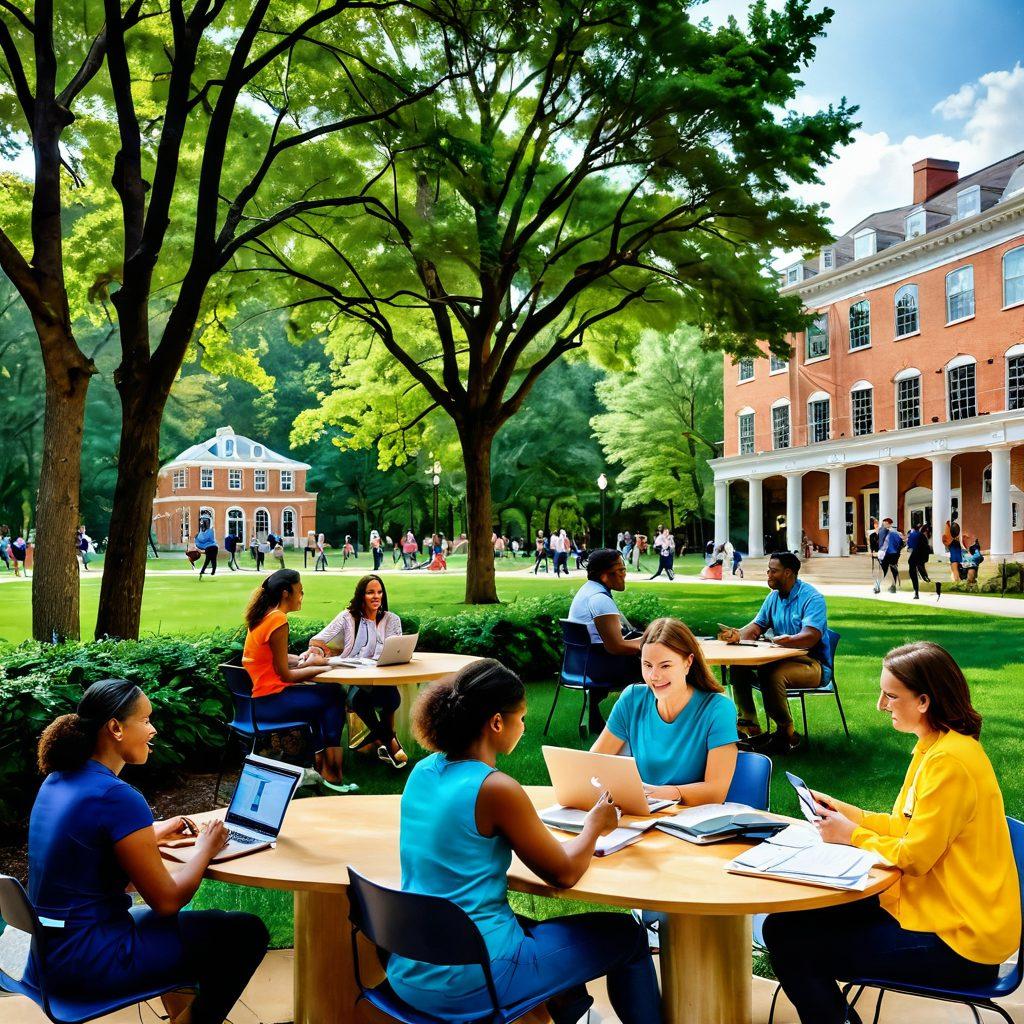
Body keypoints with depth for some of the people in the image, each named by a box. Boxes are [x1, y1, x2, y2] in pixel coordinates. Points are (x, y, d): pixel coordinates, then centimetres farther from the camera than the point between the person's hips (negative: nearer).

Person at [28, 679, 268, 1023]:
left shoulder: (58, 780, 4)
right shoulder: (118, 798, -23)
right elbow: (167, 901, -17)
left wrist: (154, 833, 14)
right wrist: (205, 849, -2)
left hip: (51, 950, 9)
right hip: (90, 962, -9)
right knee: (247, 933, -1)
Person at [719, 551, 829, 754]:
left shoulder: (812, 598, -13)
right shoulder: (774, 596, 12)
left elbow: (811, 636, -27)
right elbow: (756, 627, 9)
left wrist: (788, 641, -48)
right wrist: (738, 635, -15)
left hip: (811, 663, -8)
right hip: (782, 659, 8)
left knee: (772, 675, -36)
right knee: (737, 668, -11)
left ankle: (787, 734, -17)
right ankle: (749, 728, -8)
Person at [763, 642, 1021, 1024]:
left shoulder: (949, 761, -23)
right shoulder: (934, 746, 9)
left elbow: (913, 856, -20)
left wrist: (851, 835, -6)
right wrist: (849, 813, 7)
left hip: (956, 941, -10)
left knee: (789, 942, -13)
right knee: (783, 923, 8)